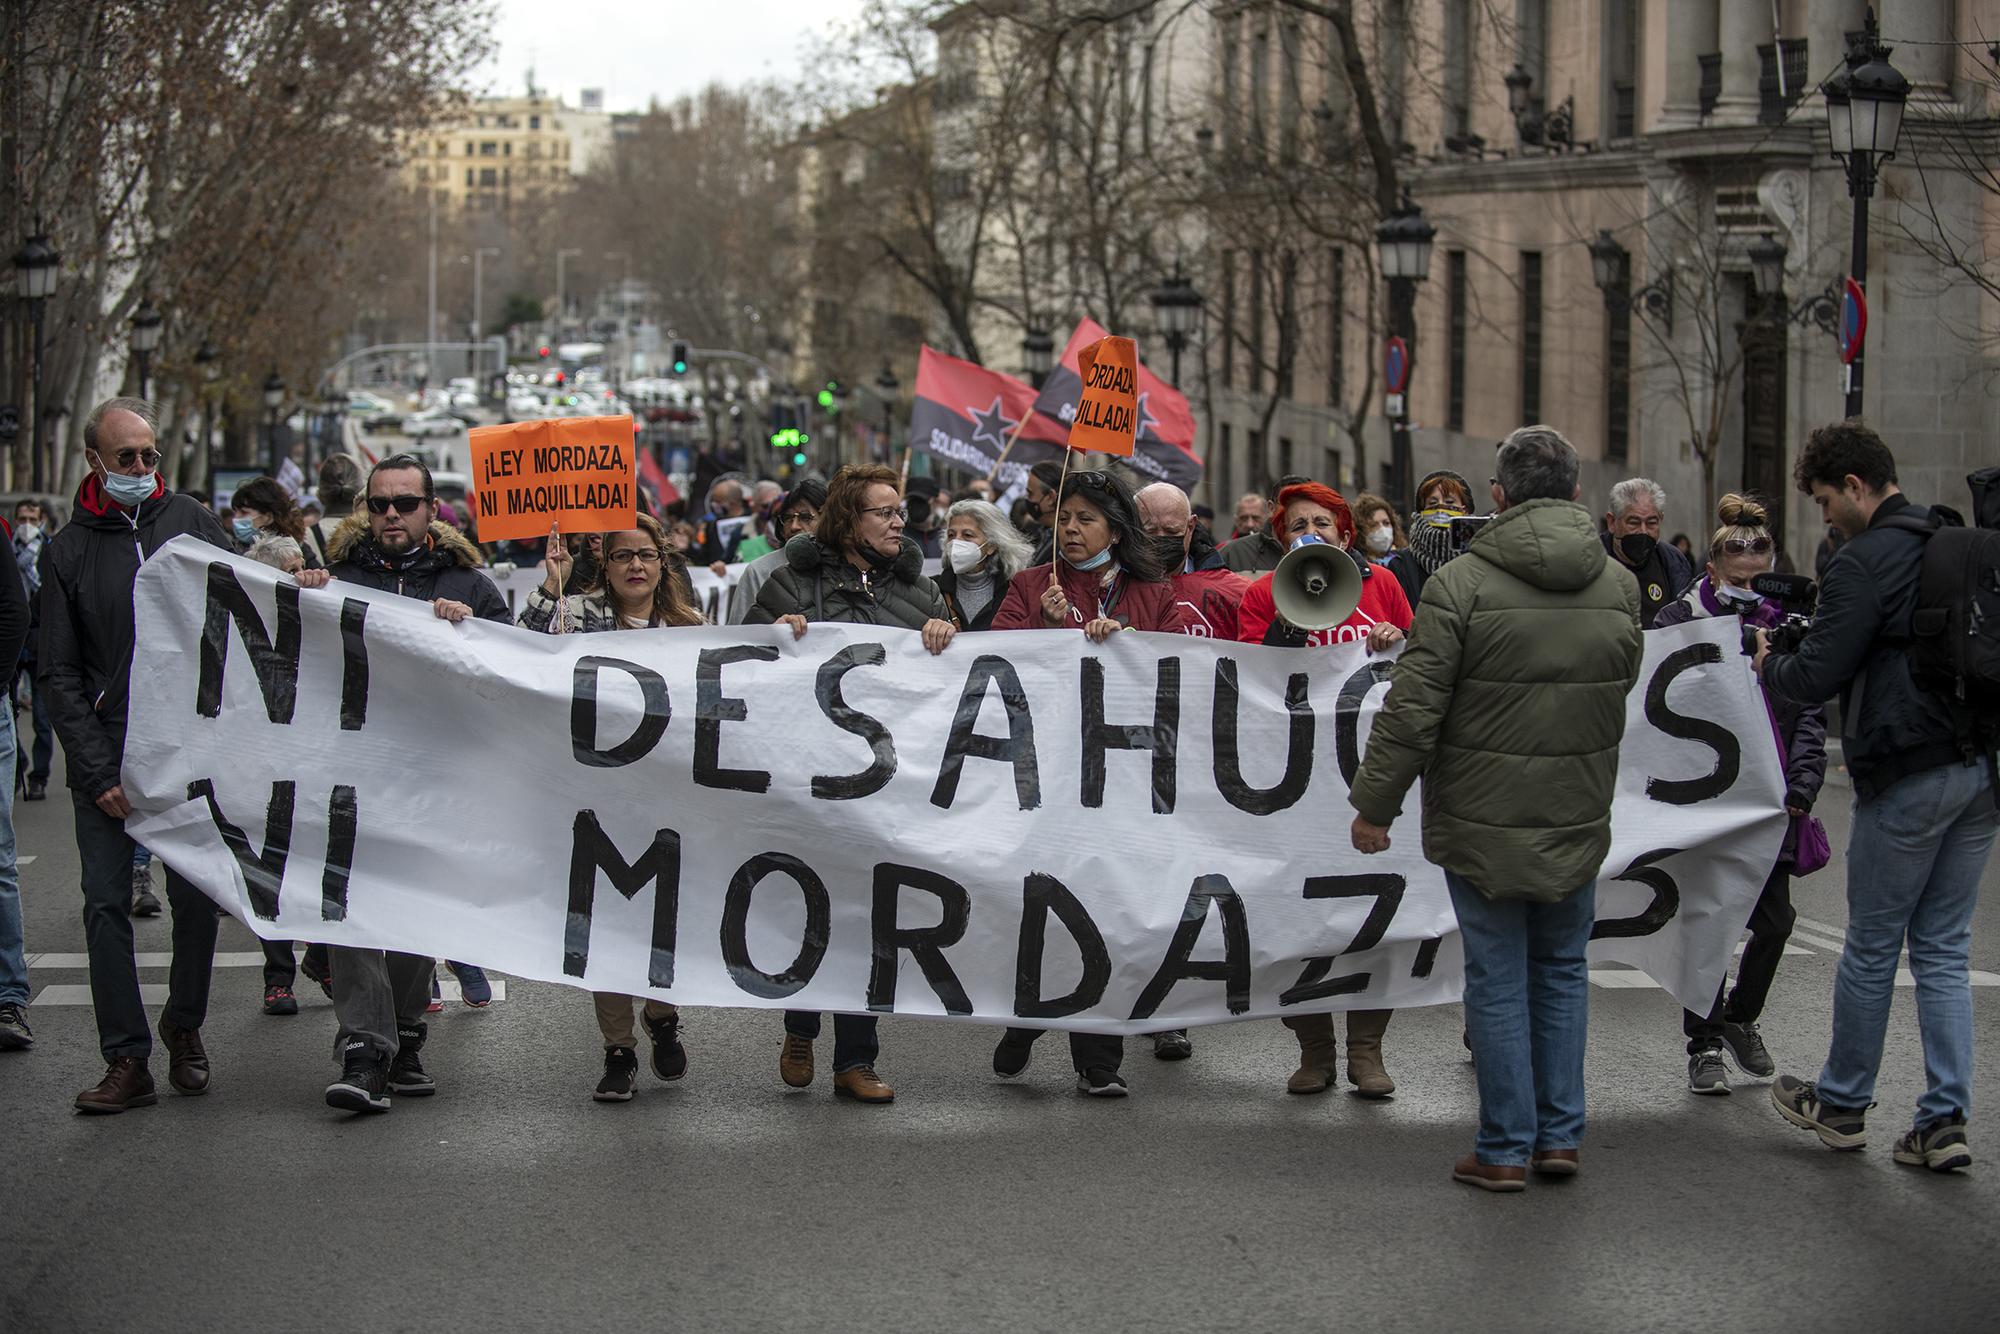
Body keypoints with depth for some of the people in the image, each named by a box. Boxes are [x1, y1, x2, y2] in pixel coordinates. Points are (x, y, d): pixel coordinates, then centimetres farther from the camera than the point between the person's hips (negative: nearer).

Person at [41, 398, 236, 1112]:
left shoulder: (191, 523, 5)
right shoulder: (67, 551, 5)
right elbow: (60, 673, 3)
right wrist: (98, 772, -6)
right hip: (106, 758, 0)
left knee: (197, 897, 0)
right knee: (106, 905, -5)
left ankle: (183, 1026, 23)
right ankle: (128, 1060, -1)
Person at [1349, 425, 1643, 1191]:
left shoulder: (1462, 583, -14)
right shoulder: (1619, 585, 1)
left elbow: (1413, 707, -14)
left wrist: (1376, 802, -4)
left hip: (1483, 820, -4)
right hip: (1578, 819, 4)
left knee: (1497, 979, 4)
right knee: (1562, 970, 17)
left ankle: (1507, 1148, 9)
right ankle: (1560, 1135, 19)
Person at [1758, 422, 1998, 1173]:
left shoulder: (1866, 561, -12)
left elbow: (1817, 678, -14)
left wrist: (1768, 663, 9)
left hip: (1909, 775, -7)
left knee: (1871, 948, 7)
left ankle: (1841, 1104, 20)